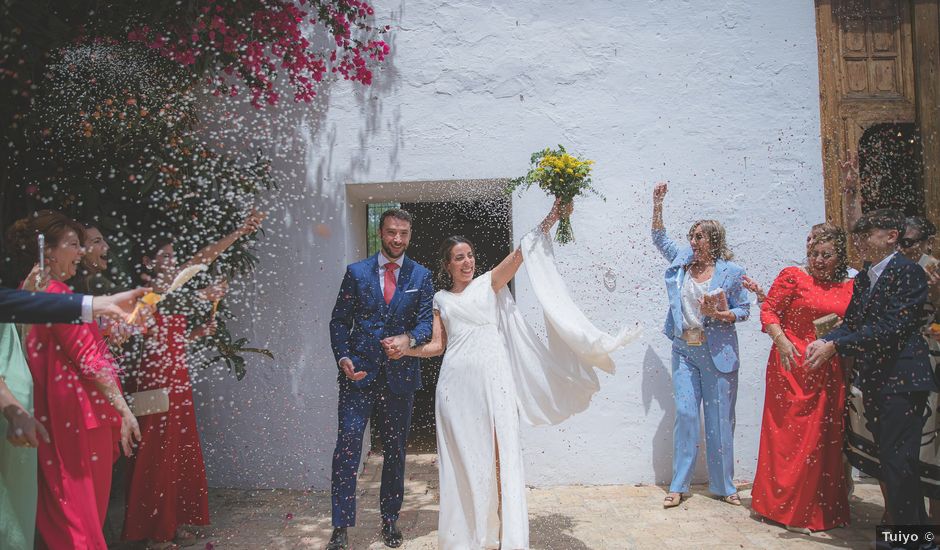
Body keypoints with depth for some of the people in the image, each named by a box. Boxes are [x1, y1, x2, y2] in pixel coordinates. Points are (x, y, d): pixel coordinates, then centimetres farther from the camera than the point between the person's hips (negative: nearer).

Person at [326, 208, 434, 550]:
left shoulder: (421, 276, 5)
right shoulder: (356, 272, 4)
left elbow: (427, 319, -3)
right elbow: (339, 320, 4)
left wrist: (409, 338, -24)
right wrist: (344, 358, -11)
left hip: (399, 375, 1)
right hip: (359, 372, -1)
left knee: (395, 450, 12)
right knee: (347, 447, -6)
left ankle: (390, 520, 29)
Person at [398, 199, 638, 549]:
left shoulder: (488, 283, 10)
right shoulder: (440, 300, 16)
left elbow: (520, 253, -2)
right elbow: (437, 345, 13)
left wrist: (551, 219, -11)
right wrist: (404, 350, -1)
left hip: (493, 379, -2)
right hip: (457, 382, 2)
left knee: (498, 454, -2)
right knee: (462, 457, 6)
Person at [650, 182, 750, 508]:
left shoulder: (730, 272, -2)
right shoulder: (682, 260, 7)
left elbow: (744, 310, 3)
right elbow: (659, 238, 16)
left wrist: (721, 315, -17)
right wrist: (657, 203, 8)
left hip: (717, 352, -2)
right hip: (684, 350, 3)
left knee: (720, 418, 5)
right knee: (685, 414, 3)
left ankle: (723, 486, 21)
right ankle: (679, 485, 11)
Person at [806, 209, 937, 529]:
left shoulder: (908, 272, -10)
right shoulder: (863, 278, 14)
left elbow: (889, 328, -19)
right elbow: (852, 323, 9)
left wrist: (835, 346, -20)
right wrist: (825, 342, -10)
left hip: (901, 380, -8)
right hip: (874, 381, 8)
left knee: (897, 463, -6)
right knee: (889, 460, 15)